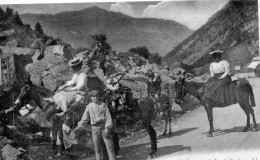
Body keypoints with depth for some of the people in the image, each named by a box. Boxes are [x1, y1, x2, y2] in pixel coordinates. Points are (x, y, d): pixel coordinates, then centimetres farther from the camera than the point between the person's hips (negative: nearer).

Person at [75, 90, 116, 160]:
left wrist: (107, 128, -12)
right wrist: (79, 126, 1)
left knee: (109, 146, -4)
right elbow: (85, 118, 12)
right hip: (95, 128, 1)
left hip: (104, 126, -1)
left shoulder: (103, 105, 3)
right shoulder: (89, 107, 6)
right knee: (97, 148, 4)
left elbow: (108, 117, -2)